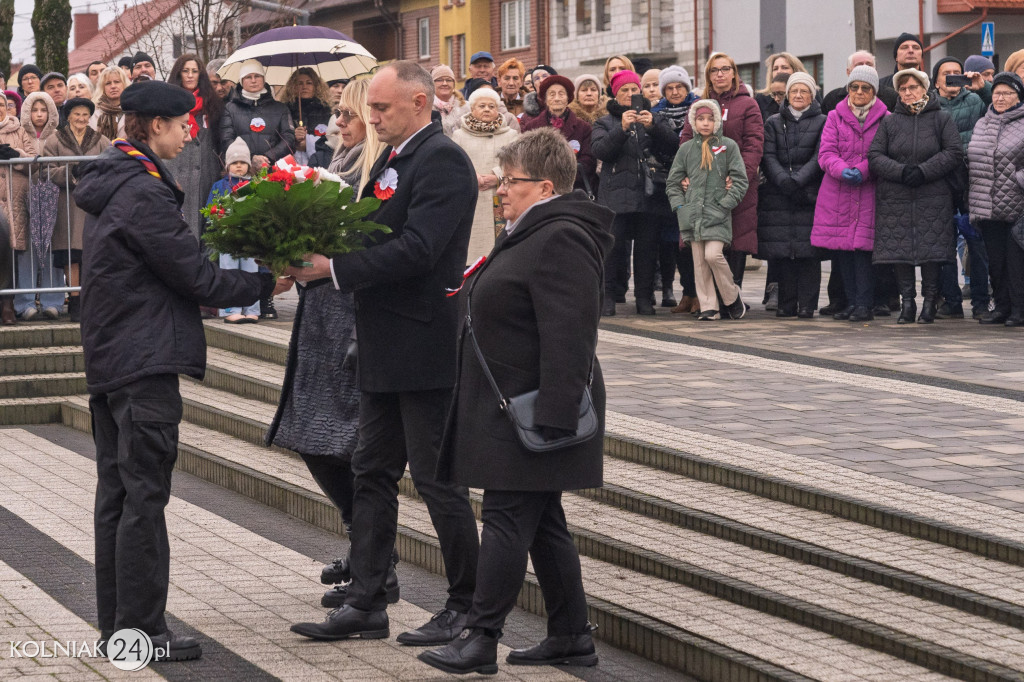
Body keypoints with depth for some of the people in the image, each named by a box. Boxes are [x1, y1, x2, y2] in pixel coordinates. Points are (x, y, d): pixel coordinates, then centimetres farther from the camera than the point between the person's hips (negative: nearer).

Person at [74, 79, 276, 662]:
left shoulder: (111, 187, 14)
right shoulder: (144, 194, -17)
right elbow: (197, 279, -16)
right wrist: (265, 282, -5)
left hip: (108, 359, 10)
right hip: (146, 363, -10)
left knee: (117, 494, 13)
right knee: (144, 498, -6)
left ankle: (116, 624, 19)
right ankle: (141, 629, -3)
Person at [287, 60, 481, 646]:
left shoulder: (442, 160, -15)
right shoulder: (393, 159, 15)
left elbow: (416, 249, -24)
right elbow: (373, 233, 14)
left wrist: (333, 268, -22)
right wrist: (313, 258, -2)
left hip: (424, 349, -10)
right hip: (385, 350, 10)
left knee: (437, 478, -1)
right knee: (373, 473, 12)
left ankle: (468, 605, 10)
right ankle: (366, 604, 18)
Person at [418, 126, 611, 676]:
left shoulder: (560, 241, -18)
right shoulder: (534, 234, 17)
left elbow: (568, 338, -25)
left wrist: (553, 417, -27)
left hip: (532, 410, -11)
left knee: (507, 519, -8)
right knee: (542, 524, 13)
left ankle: (481, 639, -5)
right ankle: (571, 636, 18)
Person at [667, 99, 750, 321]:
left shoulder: (728, 146, 3)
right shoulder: (686, 148, 12)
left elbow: (740, 180, 1)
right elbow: (673, 182, 16)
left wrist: (725, 204, -8)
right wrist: (679, 206, 3)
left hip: (718, 214, -3)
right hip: (693, 215, 3)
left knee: (713, 255, -17)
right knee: (699, 261, 0)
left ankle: (733, 298, 2)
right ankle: (708, 307, 5)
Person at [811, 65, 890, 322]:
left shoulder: (885, 119, 6)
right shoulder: (835, 117, 12)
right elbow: (826, 153, 3)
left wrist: (862, 171, -17)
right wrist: (842, 170, -16)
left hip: (869, 194, -3)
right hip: (838, 194, 3)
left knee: (863, 247, -10)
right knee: (842, 249, 4)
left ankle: (864, 304, -5)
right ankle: (851, 302, 13)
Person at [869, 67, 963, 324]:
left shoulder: (941, 119, 6)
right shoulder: (889, 122, 11)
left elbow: (955, 153, -2)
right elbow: (874, 156, 3)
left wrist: (924, 171, -13)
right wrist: (901, 171, -13)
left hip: (932, 198, -2)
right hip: (895, 198, 2)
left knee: (931, 250, -5)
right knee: (900, 250, -1)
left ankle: (930, 302, 6)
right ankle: (907, 302, 9)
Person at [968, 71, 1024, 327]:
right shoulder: (982, 124, 17)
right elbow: (972, 161, 23)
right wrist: (970, 200, 20)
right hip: (987, 208, 6)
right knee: (995, 258, 9)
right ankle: (1002, 306, 18)